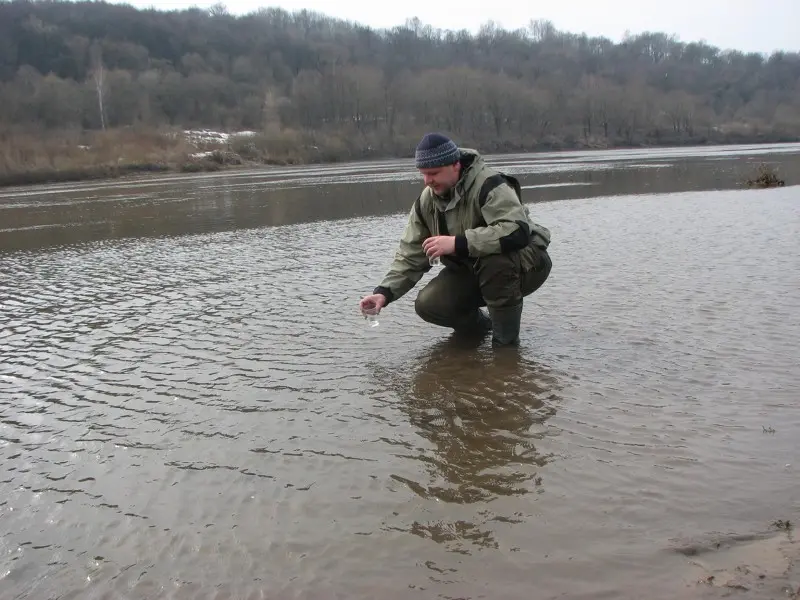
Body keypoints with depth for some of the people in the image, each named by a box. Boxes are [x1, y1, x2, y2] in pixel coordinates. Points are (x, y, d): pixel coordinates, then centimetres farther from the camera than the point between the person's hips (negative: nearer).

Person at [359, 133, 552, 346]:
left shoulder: (489, 185, -26)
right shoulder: (426, 201, -5)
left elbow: (517, 231, -41)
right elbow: (410, 254, -3)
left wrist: (457, 243, -44)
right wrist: (384, 292, -18)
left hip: (525, 264, -5)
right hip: (472, 271, 6)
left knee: (495, 260, -39)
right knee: (428, 305, -16)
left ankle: (507, 341, -19)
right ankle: (479, 325, 14)